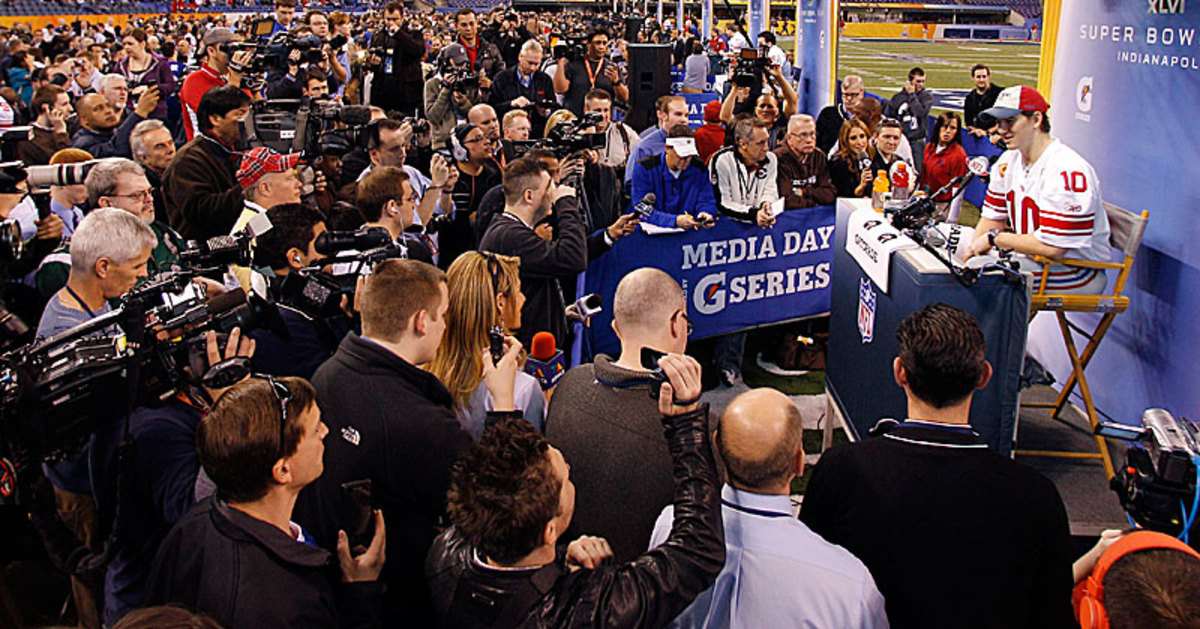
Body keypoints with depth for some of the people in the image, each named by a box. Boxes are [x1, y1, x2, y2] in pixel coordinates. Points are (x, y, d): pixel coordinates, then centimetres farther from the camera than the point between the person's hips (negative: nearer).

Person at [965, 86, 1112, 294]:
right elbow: (992, 218, 9)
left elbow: (1052, 247, -25)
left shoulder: (1067, 170, -22)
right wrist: (975, 250, -9)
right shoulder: (1009, 161, 6)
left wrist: (994, 238, -15)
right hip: (1033, 257, 8)